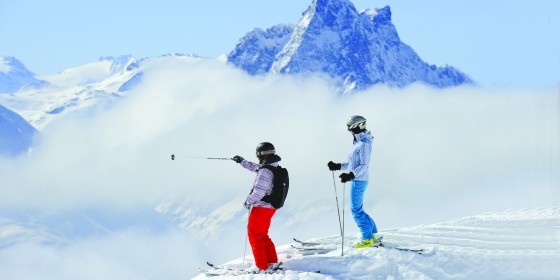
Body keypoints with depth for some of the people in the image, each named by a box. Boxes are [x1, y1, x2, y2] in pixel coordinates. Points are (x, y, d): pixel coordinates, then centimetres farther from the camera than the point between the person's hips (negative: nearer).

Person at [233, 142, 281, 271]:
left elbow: (258, 192, -28)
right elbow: (256, 167, 24)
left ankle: (262, 267, 4)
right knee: (263, 235, 22)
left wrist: (248, 201, -11)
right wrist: (242, 162, 33)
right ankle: (272, 262, 23)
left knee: (255, 237, 3)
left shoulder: (265, 172, -24)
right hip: (270, 208, 9)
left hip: (260, 208, -9)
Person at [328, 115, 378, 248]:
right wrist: (338, 166, 21)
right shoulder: (358, 143, 14)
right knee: (358, 210, 16)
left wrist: (351, 175, -32)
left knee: (357, 210, -5)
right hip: (357, 180, 10)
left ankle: (367, 239, 0)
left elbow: (364, 166, -21)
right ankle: (372, 234, 22)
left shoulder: (364, 144, -16)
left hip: (358, 181, -10)